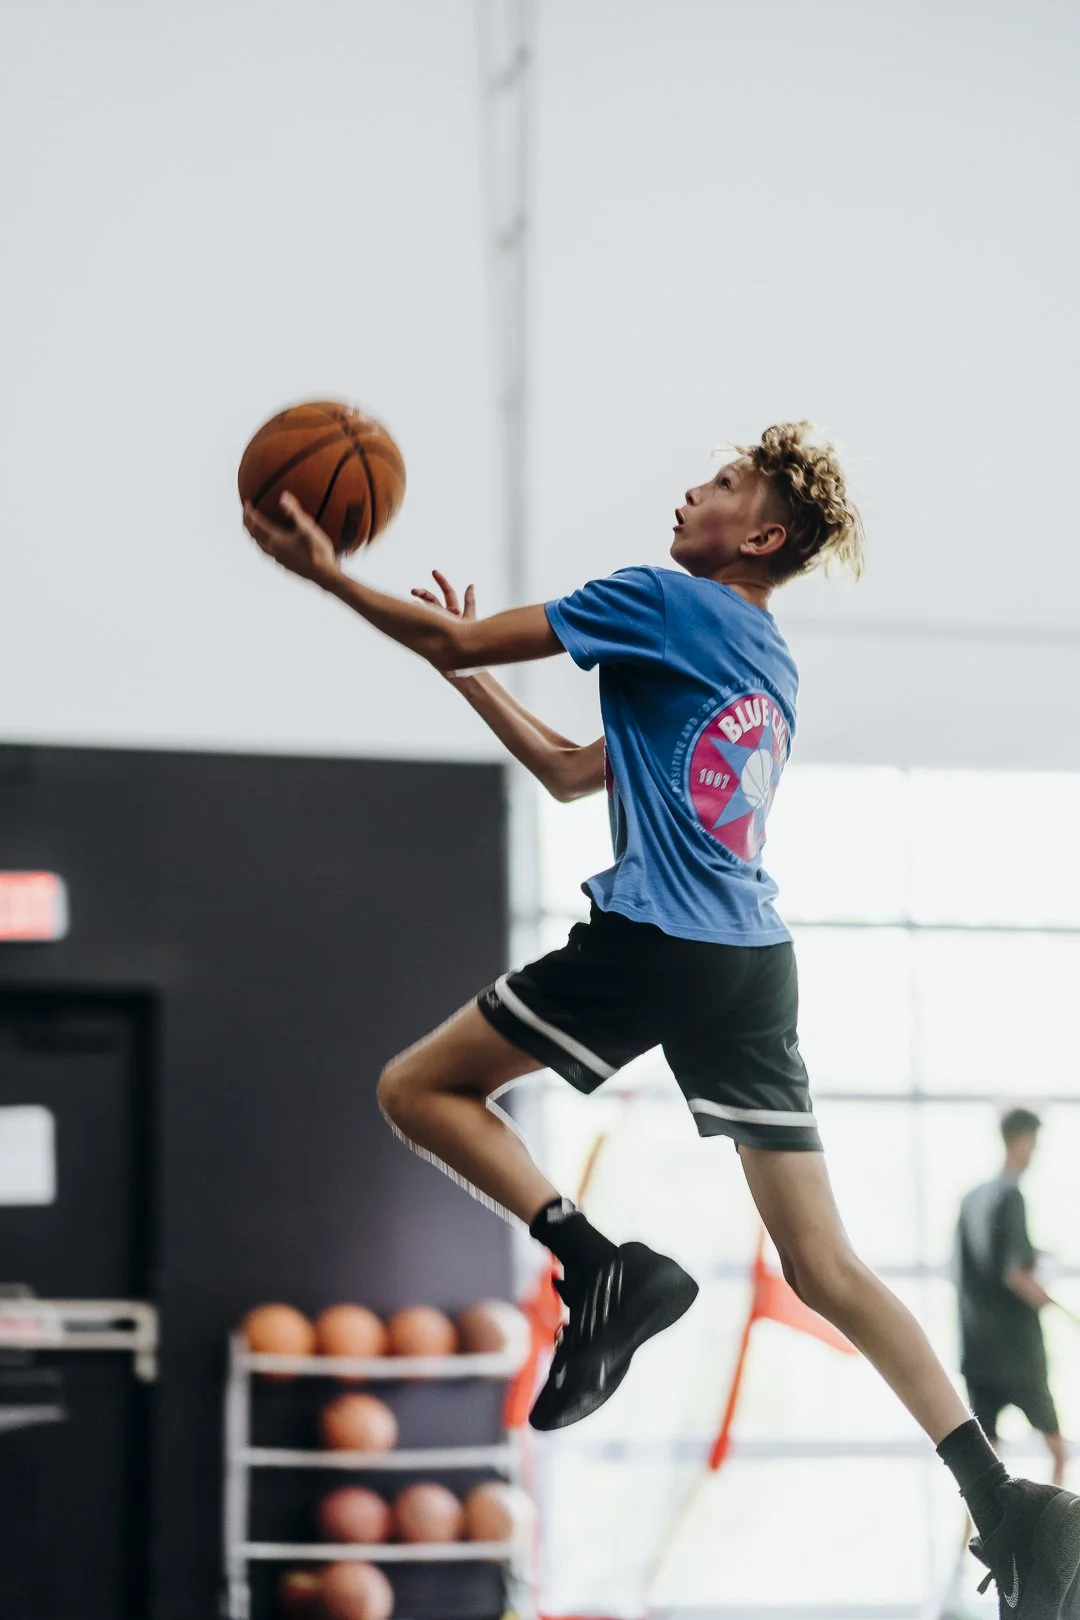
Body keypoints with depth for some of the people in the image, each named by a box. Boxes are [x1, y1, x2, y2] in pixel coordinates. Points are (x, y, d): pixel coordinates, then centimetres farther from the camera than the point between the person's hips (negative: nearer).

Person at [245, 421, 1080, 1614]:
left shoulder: (664, 601, 0)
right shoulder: (771, 669, 24)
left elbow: (458, 638, -1)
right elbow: (571, 772, 30)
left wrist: (328, 575, 11)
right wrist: (469, 672, 33)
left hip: (652, 939, -8)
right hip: (755, 963, 8)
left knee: (419, 1088, 8)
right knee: (824, 1266, 5)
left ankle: (600, 1262, -11)